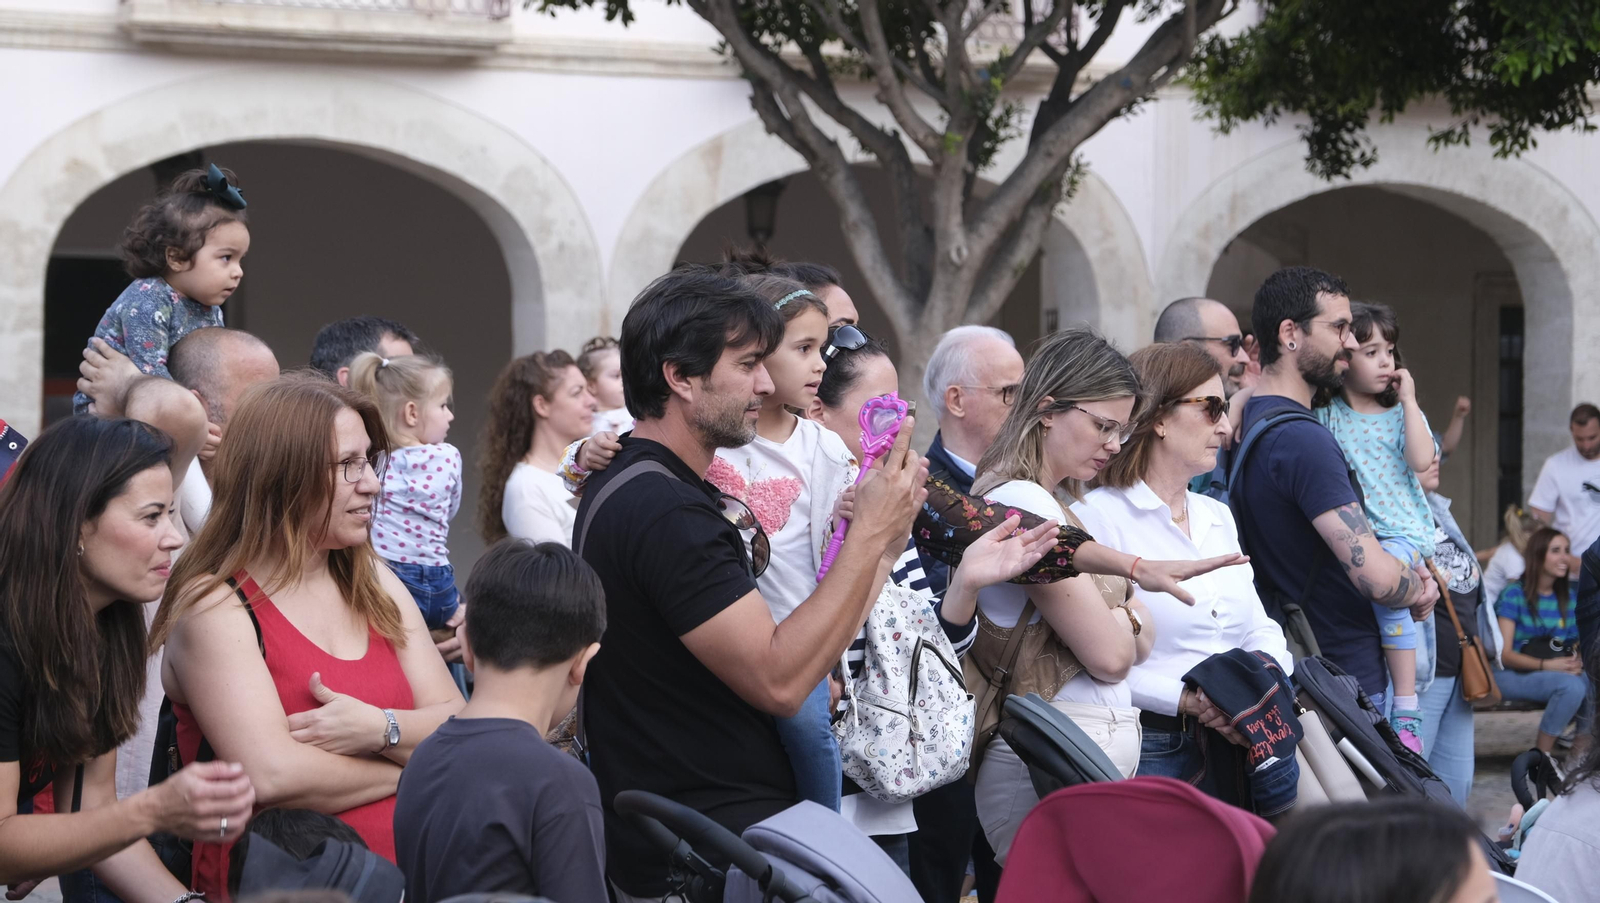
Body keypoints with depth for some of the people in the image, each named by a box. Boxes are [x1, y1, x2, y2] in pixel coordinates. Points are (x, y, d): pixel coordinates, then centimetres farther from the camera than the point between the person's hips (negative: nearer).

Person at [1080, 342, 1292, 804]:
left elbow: (1260, 628, 19)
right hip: (1150, 754, -6)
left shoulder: (1218, 517, 20)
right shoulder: (1095, 518, -7)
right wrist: (1186, 699, -19)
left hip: (1236, 746, 6)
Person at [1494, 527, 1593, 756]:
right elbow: (1504, 653, -10)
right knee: (1572, 686, -32)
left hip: (1560, 673, 5)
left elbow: (1575, 646, 12)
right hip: (1511, 675, -5)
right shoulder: (1515, 594, -6)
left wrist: (1576, 663, -13)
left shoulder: (1568, 598, 12)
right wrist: (1546, 665, -23)